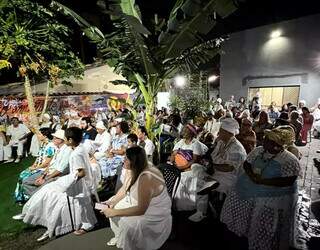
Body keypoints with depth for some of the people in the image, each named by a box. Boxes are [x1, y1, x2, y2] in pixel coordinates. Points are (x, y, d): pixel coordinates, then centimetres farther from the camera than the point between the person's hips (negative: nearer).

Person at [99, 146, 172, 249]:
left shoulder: (146, 178, -35)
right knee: (113, 207, 11)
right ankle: (119, 237, 30)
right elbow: (124, 189, 6)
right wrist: (112, 201, -8)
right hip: (140, 204, 9)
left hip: (155, 215, -9)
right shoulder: (134, 171, -8)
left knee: (127, 224, -27)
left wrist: (114, 212, -27)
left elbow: (141, 209, -31)